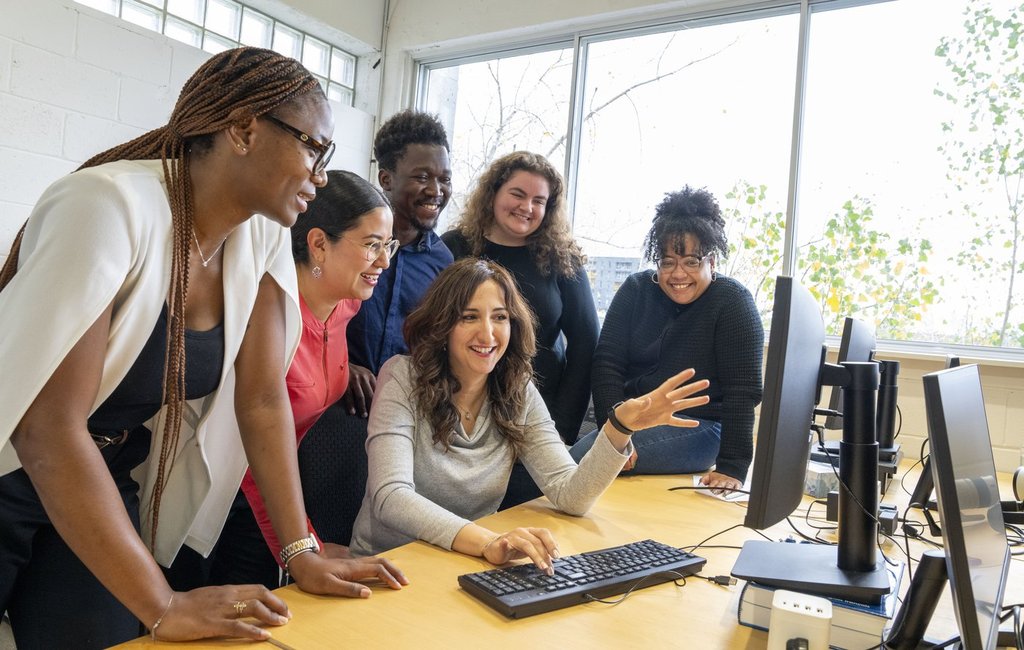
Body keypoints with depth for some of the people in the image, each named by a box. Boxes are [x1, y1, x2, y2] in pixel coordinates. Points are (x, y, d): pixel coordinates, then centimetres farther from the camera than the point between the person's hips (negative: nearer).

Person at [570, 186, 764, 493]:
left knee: (582, 457, -28)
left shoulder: (732, 302, -6)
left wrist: (732, 467, -20)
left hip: (698, 425, -4)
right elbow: (607, 363, -2)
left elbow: (743, 390, -12)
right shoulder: (635, 290, 5)